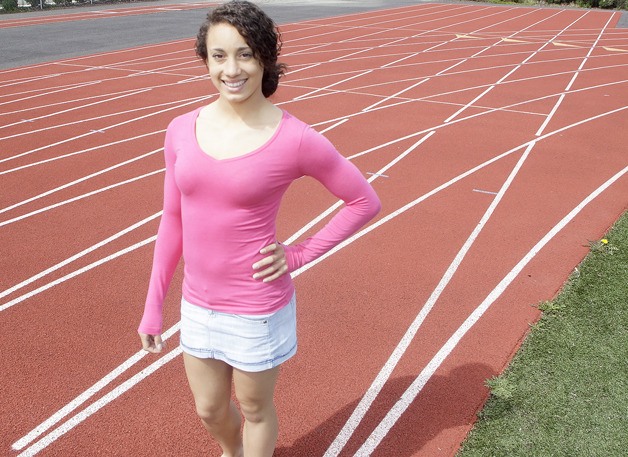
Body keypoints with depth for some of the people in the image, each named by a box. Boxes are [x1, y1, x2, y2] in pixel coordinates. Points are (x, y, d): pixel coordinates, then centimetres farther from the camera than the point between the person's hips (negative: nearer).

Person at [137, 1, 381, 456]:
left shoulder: (295, 139, -18)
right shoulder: (182, 130, -5)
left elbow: (365, 201, -6)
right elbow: (173, 220, 4)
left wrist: (299, 255, -11)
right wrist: (153, 307, 7)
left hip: (258, 310, -5)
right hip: (198, 305, 5)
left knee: (254, 409, 19)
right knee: (210, 409, 25)